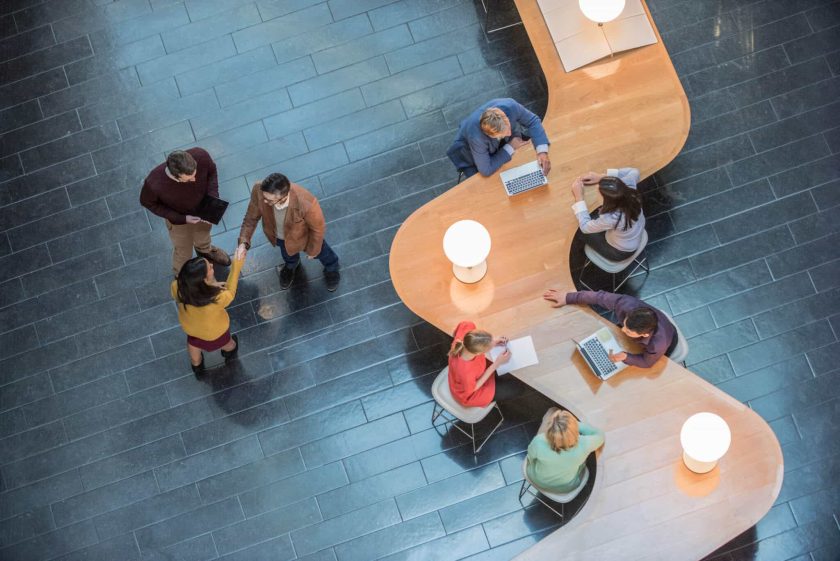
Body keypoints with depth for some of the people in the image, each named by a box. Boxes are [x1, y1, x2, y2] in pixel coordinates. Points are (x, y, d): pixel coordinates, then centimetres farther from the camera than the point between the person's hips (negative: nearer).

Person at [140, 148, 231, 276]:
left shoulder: (200, 156, -39)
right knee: (183, 251, 26)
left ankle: (204, 250, 71)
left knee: (203, 233, 35)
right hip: (179, 219, -2)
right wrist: (181, 218, -24)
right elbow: (147, 202, -19)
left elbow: (211, 171, -13)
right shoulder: (154, 183, -43)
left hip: (203, 210, 2)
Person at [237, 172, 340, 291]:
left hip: (302, 235, -2)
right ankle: (291, 265, 73)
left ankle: (331, 268, 67)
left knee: (319, 252, 32)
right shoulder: (259, 190, -40)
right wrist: (243, 241, -28)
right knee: (286, 252, 37)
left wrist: (313, 249, -9)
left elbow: (317, 228, -26)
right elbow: (251, 217, -18)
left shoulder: (306, 204, -49)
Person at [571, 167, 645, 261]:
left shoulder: (611, 218, -43)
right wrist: (602, 176, -15)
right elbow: (634, 171, -7)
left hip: (620, 253, -5)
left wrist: (579, 197, -24)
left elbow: (585, 227, -24)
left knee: (582, 233, 14)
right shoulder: (630, 192, -31)